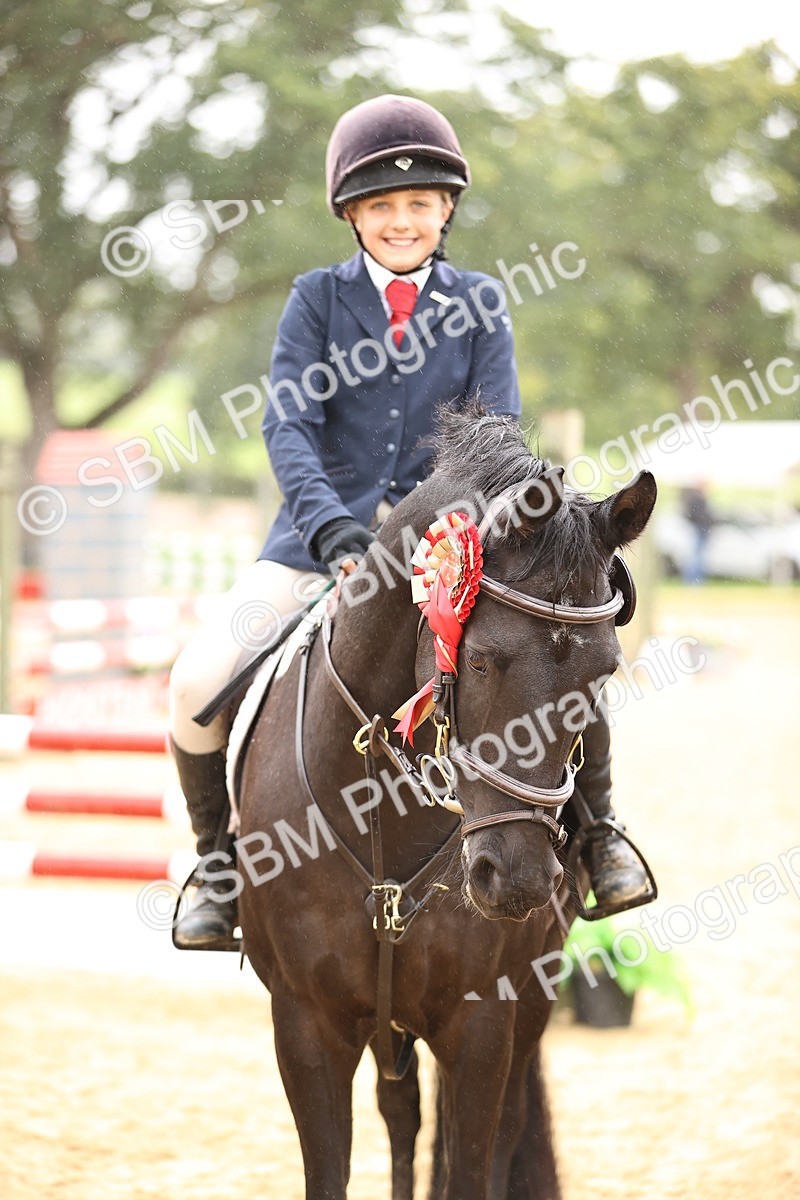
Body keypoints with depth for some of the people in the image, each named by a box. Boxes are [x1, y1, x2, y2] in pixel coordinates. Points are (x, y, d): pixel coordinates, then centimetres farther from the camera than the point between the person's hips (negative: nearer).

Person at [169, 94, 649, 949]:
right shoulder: (317, 299, 2)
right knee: (199, 683, -18)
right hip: (326, 533, 0)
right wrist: (329, 524, -28)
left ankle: (595, 826, 2)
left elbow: (498, 426, -3)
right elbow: (288, 423, -10)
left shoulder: (477, 303, 6)